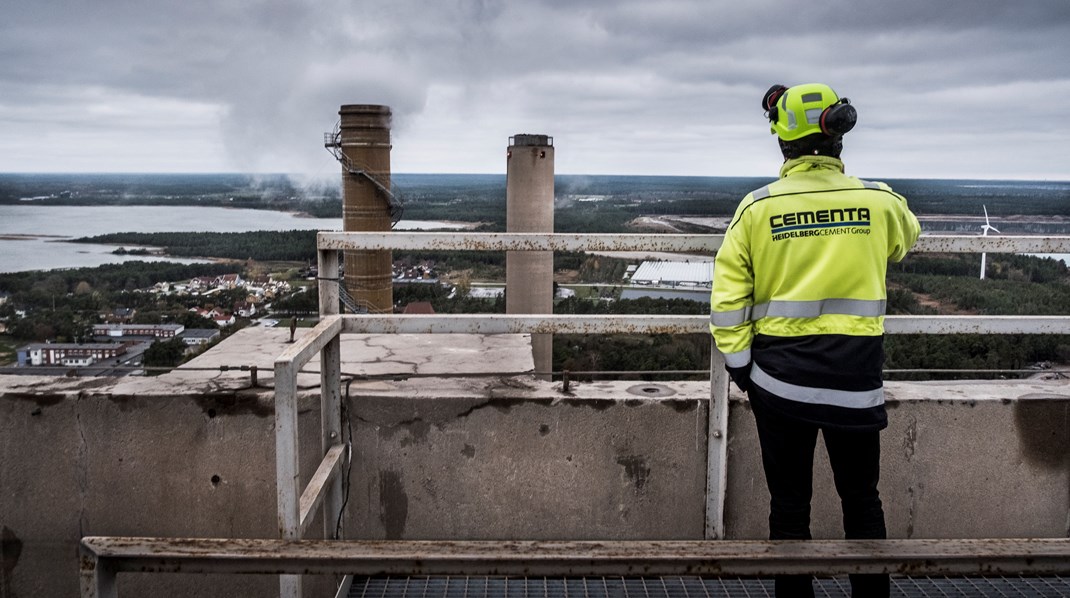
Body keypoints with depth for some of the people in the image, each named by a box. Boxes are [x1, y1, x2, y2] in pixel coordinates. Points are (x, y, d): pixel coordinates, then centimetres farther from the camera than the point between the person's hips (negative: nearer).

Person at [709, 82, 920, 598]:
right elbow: (905, 239, 21)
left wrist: (738, 364, 5)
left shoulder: (757, 207, -6)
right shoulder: (879, 200, -4)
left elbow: (728, 297, -5)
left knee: (789, 505, 12)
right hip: (855, 382, 1)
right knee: (861, 500, 18)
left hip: (779, 380, 0)